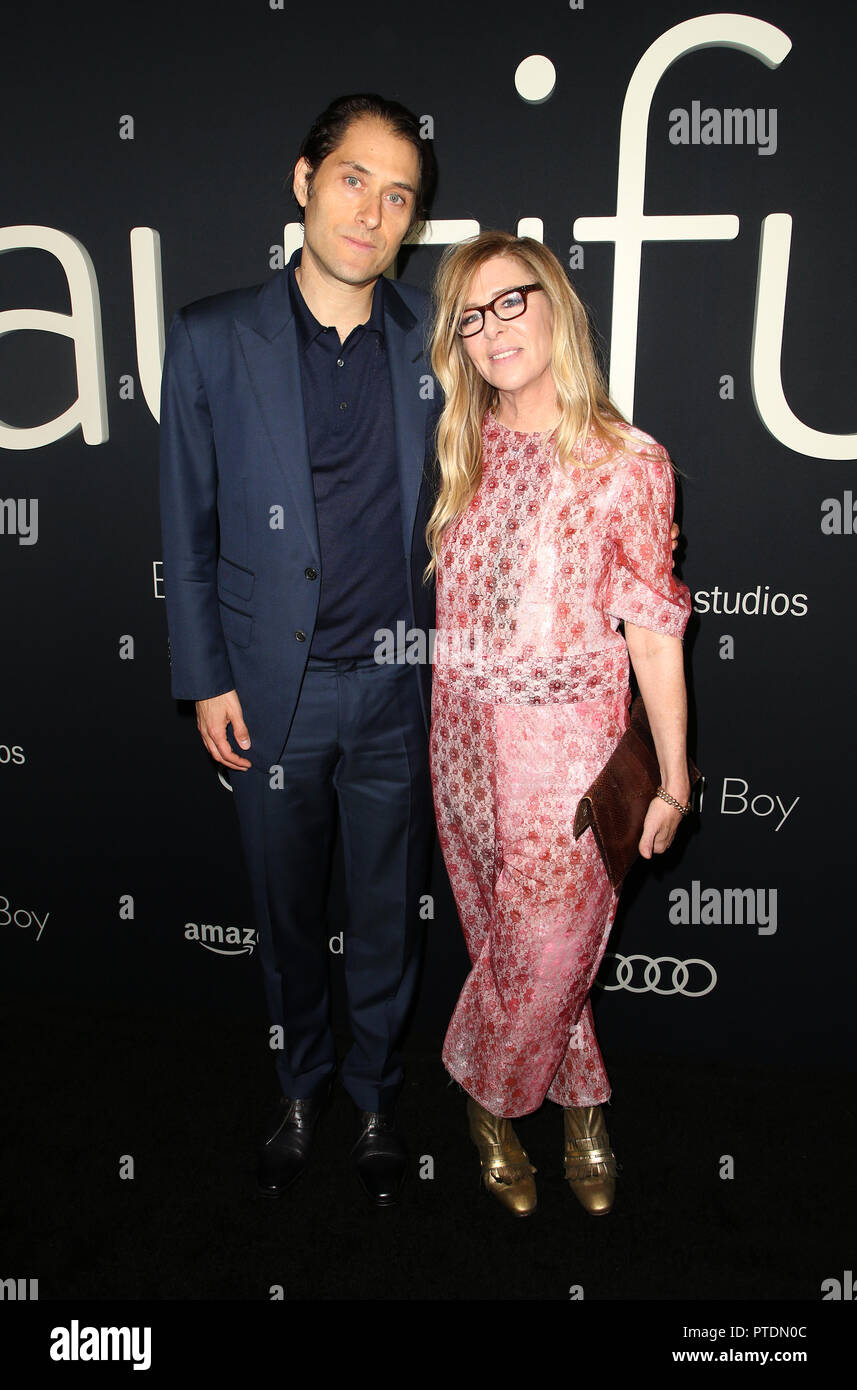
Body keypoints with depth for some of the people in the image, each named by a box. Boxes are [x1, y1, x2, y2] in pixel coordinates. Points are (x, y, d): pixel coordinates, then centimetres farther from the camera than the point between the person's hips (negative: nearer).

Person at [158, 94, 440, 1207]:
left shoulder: (433, 339, 0)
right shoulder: (212, 339, -4)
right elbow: (188, 527, 0)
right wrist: (205, 678, -2)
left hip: (399, 691, 1)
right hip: (273, 690, 0)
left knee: (388, 914, 14)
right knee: (286, 912, 16)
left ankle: (376, 1096, 38)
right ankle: (302, 1086, 41)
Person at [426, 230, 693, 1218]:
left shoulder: (628, 463, -9)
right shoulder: (464, 450, 4)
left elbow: (655, 634, -7)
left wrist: (672, 780, -5)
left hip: (570, 746, -4)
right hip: (463, 733, 5)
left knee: (547, 953, 7)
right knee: (503, 942, 15)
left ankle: (489, 1098, 37)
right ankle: (582, 1107, 39)